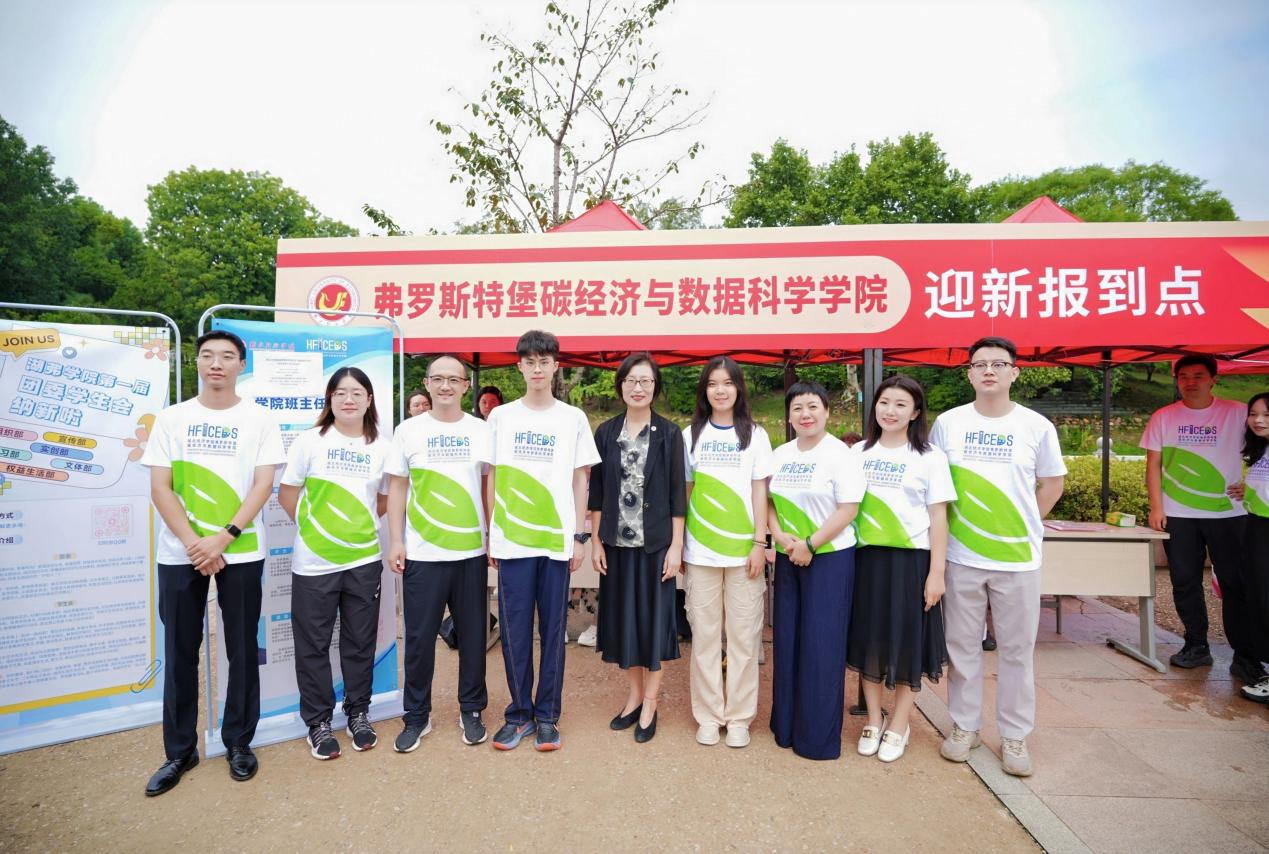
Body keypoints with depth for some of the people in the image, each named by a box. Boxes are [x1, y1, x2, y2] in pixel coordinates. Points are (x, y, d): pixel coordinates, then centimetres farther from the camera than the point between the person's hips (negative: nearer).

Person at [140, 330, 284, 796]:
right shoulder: (172, 418, 4)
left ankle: (238, 742, 23)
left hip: (241, 551, -1)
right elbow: (160, 487, 0)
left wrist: (223, 538, -15)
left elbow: (263, 485, -5)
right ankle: (180, 749, 24)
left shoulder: (258, 419, 0)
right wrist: (193, 544, -11)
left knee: (242, 650, 7)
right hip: (180, 553, 2)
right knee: (179, 652, 9)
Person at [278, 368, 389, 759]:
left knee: (360, 642, 12)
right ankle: (318, 722, 25)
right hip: (314, 563, -1)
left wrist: (358, 524, 5)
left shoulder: (381, 446, 1)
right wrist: (313, 525, 3)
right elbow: (287, 493, 1)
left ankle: (358, 713, 29)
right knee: (313, 645, 8)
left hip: (364, 560, 2)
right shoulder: (310, 440, -3)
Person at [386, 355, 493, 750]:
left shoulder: (481, 430, 3)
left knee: (472, 635, 10)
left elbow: (490, 486, 7)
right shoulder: (408, 430, 2)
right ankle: (417, 716, 25)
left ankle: (471, 711, 27)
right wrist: (396, 542, -1)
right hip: (422, 553, 0)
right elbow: (397, 488, 4)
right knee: (419, 638, 7)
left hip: (471, 551, 1)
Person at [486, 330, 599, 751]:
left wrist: (579, 537, 1)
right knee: (514, 631, 6)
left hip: (557, 540, 0)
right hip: (512, 540, 1)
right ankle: (520, 713, 23)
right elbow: (492, 478, 8)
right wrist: (491, 534, 4)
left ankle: (547, 716, 21)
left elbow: (580, 480, 5)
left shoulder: (573, 418, 4)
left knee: (553, 630, 7)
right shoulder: (500, 417, 5)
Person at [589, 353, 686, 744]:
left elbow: (677, 493, -4)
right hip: (617, 543, 3)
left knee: (654, 616, 6)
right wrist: (596, 541, 2)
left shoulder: (669, 433, -2)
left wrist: (676, 546, -8)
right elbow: (597, 490, 5)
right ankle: (633, 694, 30)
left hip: (656, 543, -2)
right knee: (622, 616, 11)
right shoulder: (606, 432, 4)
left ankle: (650, 703, 21)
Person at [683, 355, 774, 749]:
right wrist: (678, 544, 4)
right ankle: (708, 715, 20)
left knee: (743, 636, 4)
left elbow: (759, 492, 3)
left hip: (743, 550, -1)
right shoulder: (692, 435, 7)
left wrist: (760, 544, -4)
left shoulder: (754, 435, 5)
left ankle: (739, 717, 18)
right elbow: (685, 491, 8)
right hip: (701, 551, 1)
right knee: (704, 635, 6)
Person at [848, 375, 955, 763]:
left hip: (911, 559, -3)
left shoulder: (930, 457, -2)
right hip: (867, 557, 3)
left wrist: (936, 572, -8)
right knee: (868, 638, 9)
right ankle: (873, 720, 26)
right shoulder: (859, 453, 7)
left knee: (907, 642, 5)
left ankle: (899, 726, 23)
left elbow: (938, 516, -4)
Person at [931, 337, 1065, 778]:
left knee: (1017, 649, 9)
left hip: (1017, 557, 0)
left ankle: (1015, 735, 25)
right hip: (962, 557, 0)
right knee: (963, 646, 10)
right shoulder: (947, 423, 0)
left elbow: (1052, 483, 10)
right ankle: (964, 725, 26)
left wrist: (1024, 524, 3)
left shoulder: (1037, 426, -1)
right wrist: (951, 525, 1)